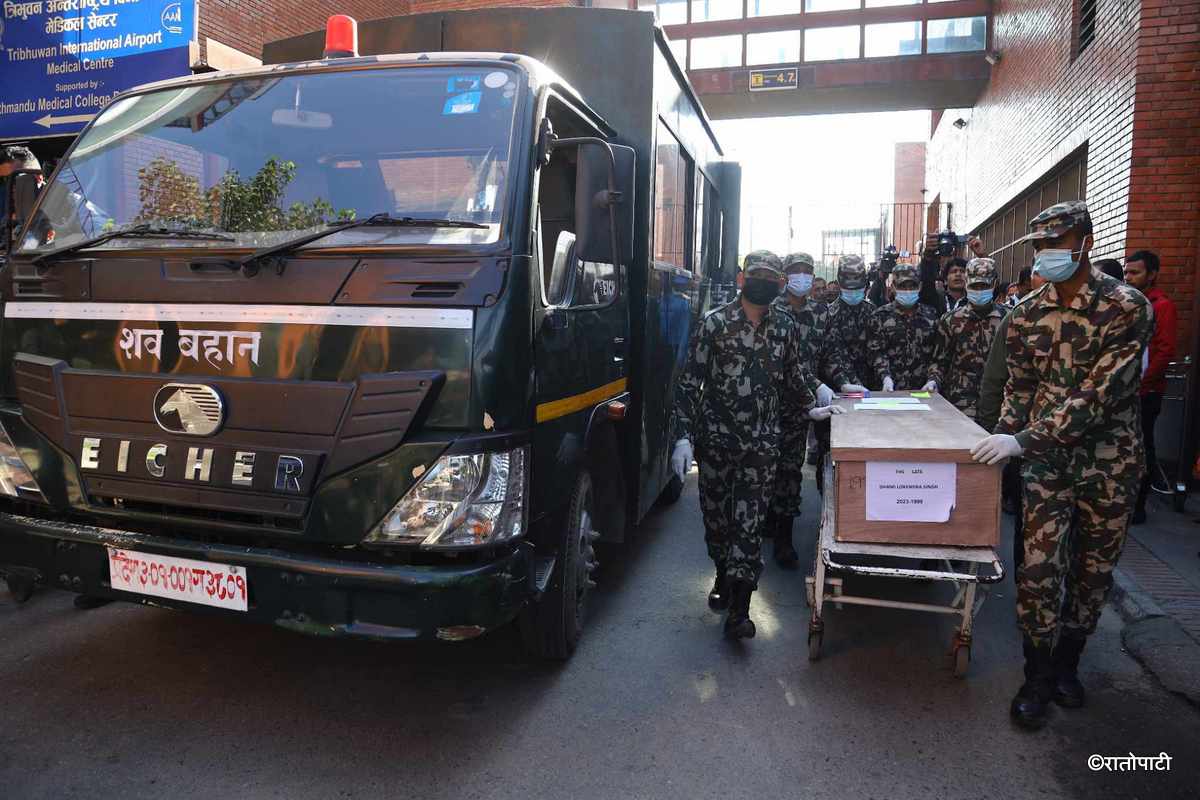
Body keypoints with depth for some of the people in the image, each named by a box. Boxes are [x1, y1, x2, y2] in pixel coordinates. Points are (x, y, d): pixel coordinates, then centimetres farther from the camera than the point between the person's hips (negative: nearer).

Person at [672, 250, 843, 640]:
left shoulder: (784, 327, 6)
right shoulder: (715, 323, -4)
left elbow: (795, 373, 24)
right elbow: (689, 382, -6)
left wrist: (811, 408, 22)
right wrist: (684, 436, -12)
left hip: (761, 443, 1)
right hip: (716, 437, -1)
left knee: (750, 520, -4)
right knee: (716, 514, 10)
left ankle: (738, 610, -1)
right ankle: (724, 576, 36)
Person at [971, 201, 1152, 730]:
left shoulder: (1128, 307, -14)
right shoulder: (1025, 314, 1)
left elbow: (1099, 394, -22)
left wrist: (1024, 440, -27)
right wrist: (1005, 438, -7)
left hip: (1109, 459, -2)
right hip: (1046, 456, 2)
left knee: (1094, 567, 12)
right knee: (1039, 567, -2)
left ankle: (1067, 663, 33)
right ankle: (1038, 677, 15)